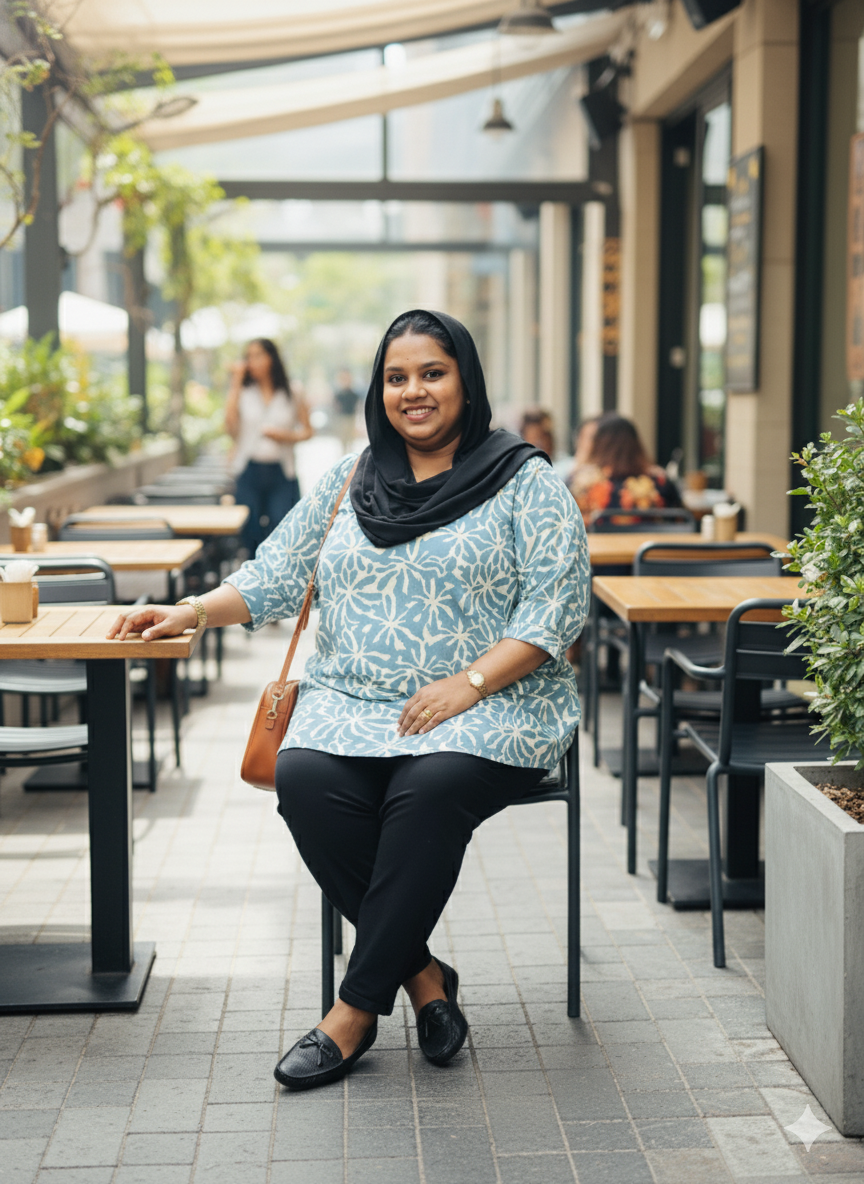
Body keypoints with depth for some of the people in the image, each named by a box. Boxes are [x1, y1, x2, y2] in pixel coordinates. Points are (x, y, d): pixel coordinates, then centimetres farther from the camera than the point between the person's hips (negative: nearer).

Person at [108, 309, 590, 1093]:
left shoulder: (524, 482, 3)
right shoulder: (349, 482, 18)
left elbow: (557, 605, -5)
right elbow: (278, 574, 20)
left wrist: (469, 682, -16)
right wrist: (191, 610, 5)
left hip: (489, 709, -3)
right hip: (355, 702, 4)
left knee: (431, 788, -35)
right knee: (303, 779, -29)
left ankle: (358, 1007, -22)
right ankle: (421, 973, -14)